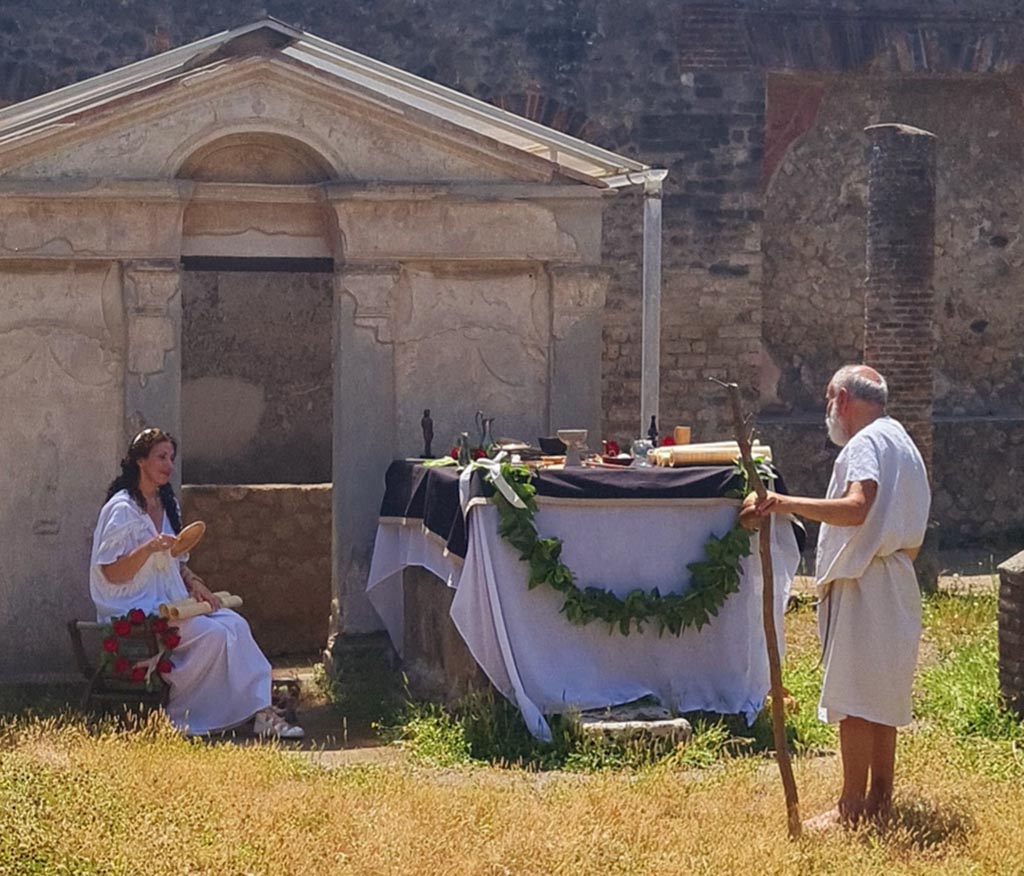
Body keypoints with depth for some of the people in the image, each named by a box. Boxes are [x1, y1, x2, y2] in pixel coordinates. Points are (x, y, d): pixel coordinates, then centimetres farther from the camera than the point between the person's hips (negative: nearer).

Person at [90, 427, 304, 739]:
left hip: (169, 603, 8)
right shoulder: (122, 510, -12)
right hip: (135, 610, -8)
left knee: (234, 624, -14)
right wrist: (149, 548, -31)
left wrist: (193, 581, 3)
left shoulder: (166, 505, 15)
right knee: (212, 634, -24)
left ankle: (260, 712, -19)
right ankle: (177, 716, -13)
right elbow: (112, 573, -17)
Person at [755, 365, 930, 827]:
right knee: (882, 696, 14)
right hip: (896, 588, 11)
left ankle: (852, 806, -9)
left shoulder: (865, 444, -12)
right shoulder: (903, 444, 21)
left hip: (863, 585, -11)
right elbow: (913, 535, 24)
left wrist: (789, 504, -35)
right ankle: (881, 797, 18)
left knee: (854, 698, -9)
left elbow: (856, 508, -29)